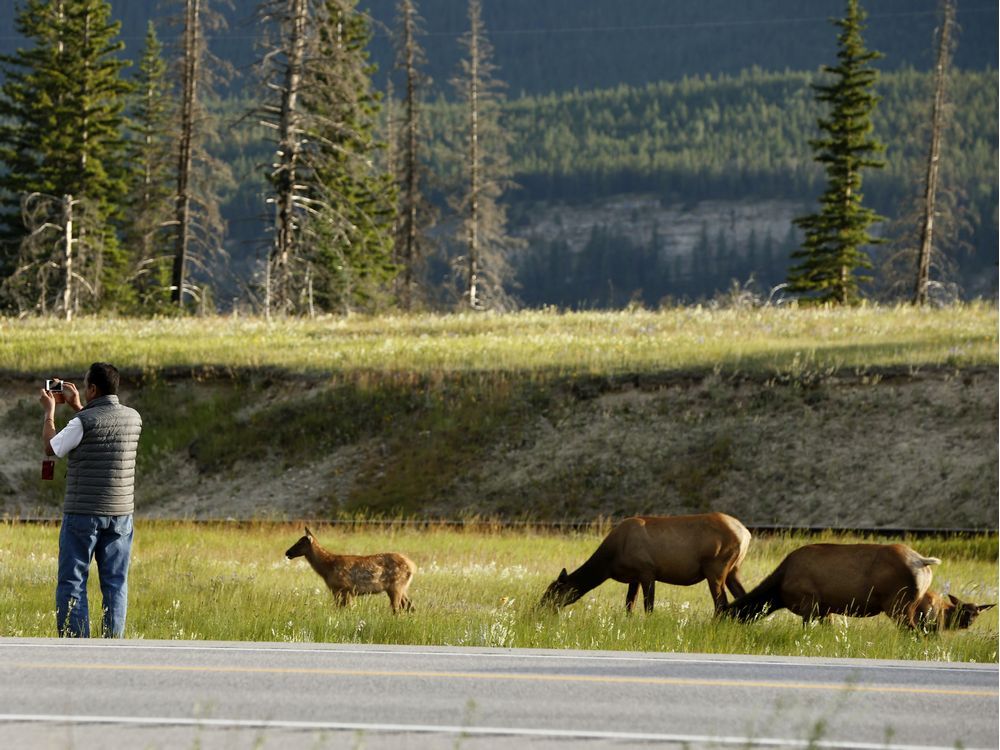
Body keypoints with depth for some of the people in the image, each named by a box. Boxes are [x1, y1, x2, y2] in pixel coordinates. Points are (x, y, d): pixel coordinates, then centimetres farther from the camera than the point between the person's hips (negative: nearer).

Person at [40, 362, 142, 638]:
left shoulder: (83, 421, -14)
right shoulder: (133, 418, 3)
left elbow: (51, 448, 0)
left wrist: (49, 411, 14)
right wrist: (76, 406, 29)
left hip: (82, 512, -5)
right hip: (120, 512, 5)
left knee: (72, 582, 1)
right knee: (115, 583, 6)